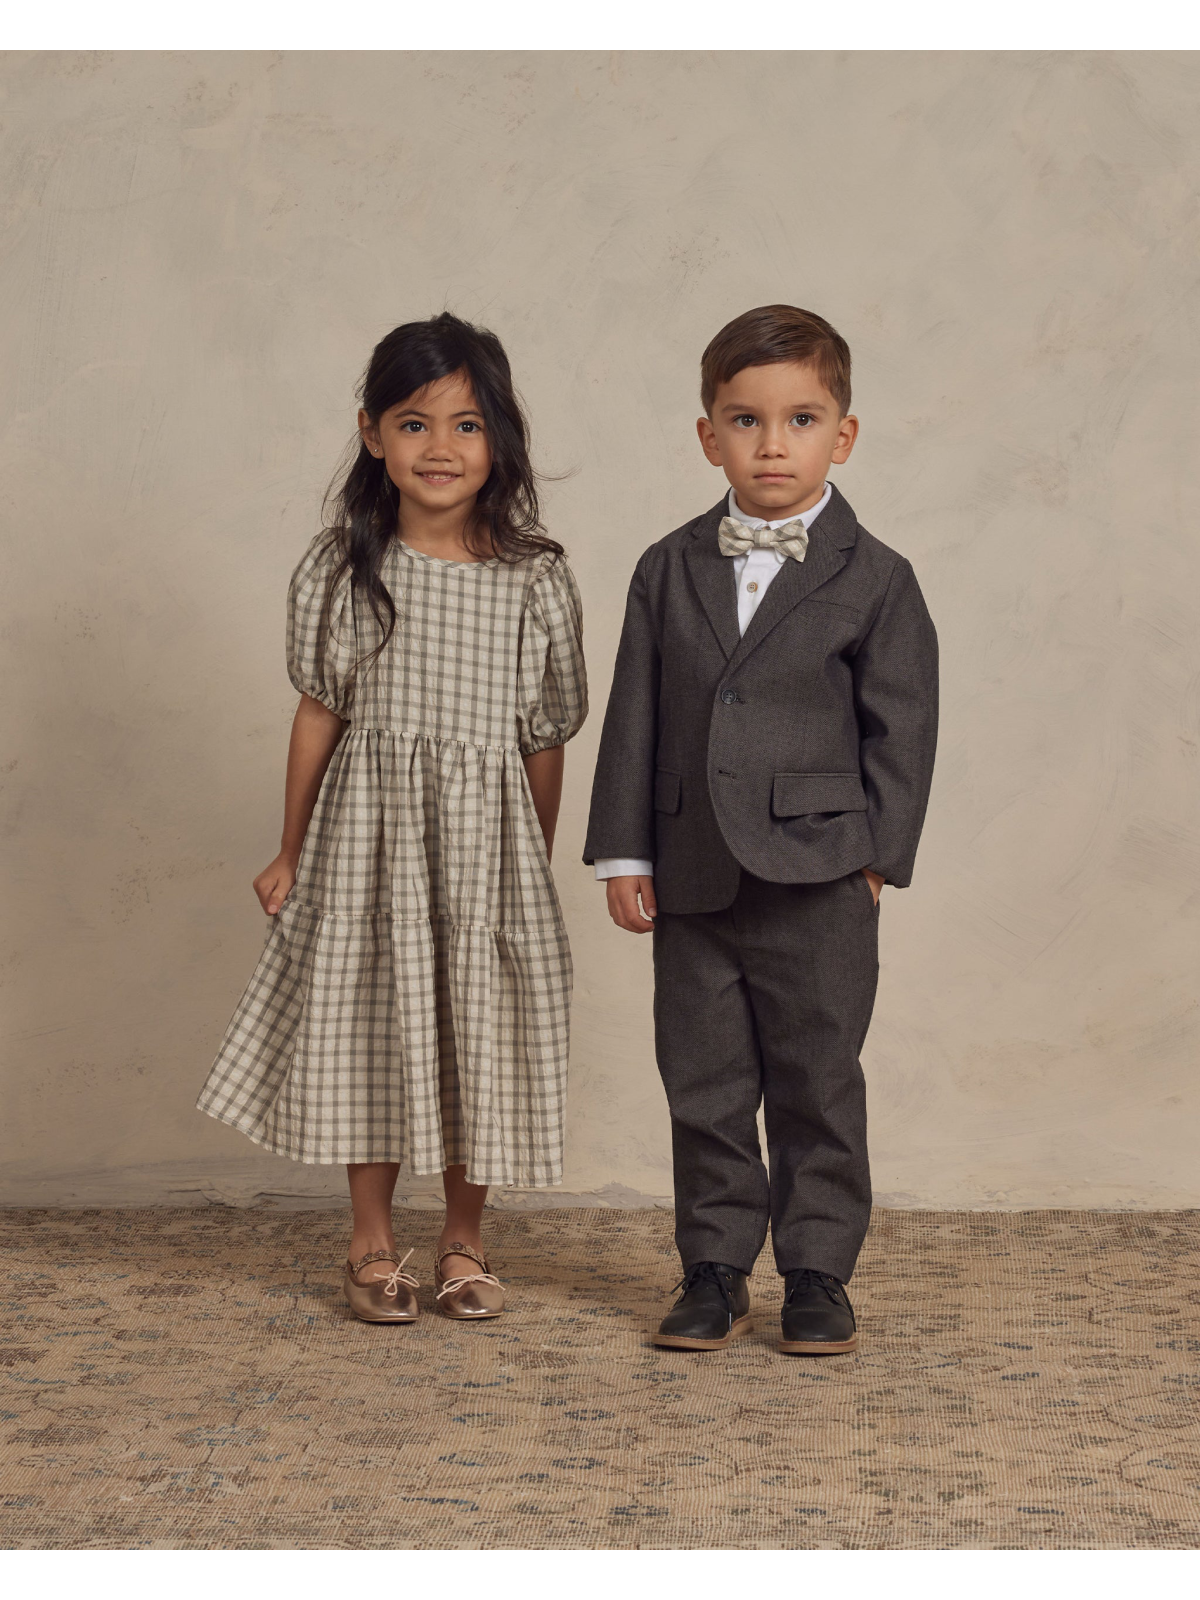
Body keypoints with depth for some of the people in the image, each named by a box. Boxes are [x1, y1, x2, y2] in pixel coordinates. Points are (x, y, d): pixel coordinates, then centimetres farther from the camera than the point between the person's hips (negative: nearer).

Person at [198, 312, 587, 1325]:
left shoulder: (535, 580, -4)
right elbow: (320, 712, 3)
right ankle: (373, 1246, 21)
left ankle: (464, 1242, 24)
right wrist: (291, 852, 6)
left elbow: (545, 740, 2)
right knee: (369, 1024, 5)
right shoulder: (343, 568, -3)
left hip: (484, 835, 0)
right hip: (368, 829, 0)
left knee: (477, 1031, 6)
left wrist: (539, 869, 7)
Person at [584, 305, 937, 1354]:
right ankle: (715, 1272, 21)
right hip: (694, 879, 3)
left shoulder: (874, 580, -2)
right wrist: (625, 852, 3)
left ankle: (818, 1274, 18)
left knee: (817, 1087, 5)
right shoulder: (670, 571, 7)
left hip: (817, 883, -3)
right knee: (704, 1085, 9)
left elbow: (902, 727, -1)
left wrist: (875, 856, -7)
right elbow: (636, 714, 8)